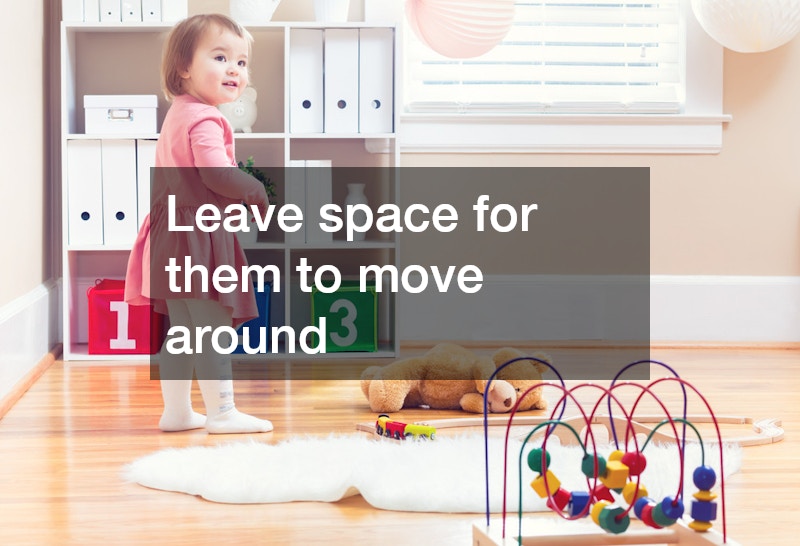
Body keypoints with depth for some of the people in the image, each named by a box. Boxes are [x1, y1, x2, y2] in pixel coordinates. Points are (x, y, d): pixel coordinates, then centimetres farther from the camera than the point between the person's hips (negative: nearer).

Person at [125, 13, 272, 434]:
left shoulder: (177, 114, 17)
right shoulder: (204, 119, -16)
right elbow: (217, 175, -27)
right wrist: (259, 194, -11)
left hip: (174, 238, 10)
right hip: (197, 238, -10)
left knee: (181, 330, 15)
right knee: (212, 327, -3)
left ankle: (176, 411, 21)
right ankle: (221, 412, 3)